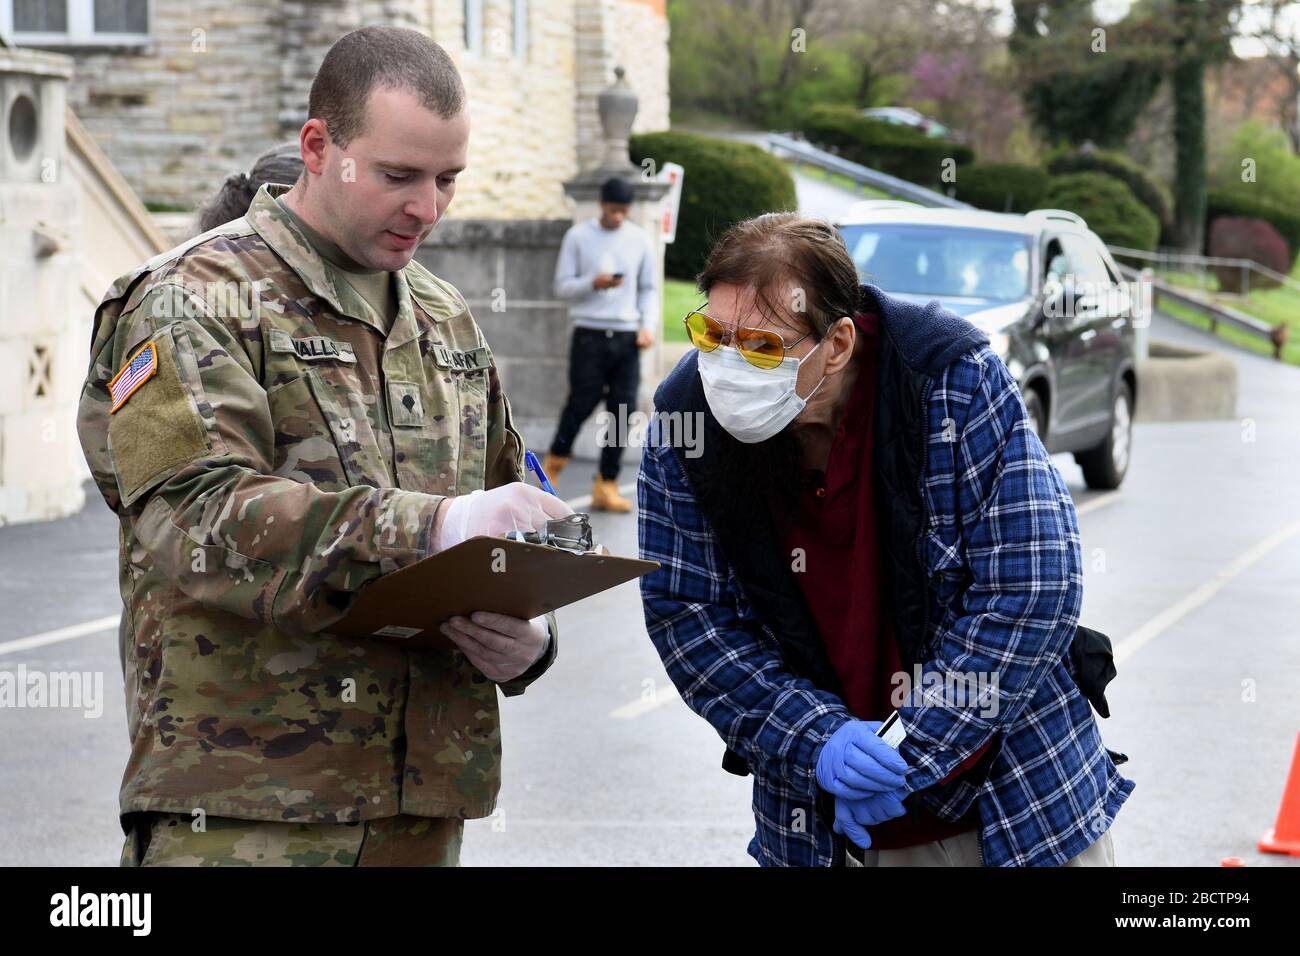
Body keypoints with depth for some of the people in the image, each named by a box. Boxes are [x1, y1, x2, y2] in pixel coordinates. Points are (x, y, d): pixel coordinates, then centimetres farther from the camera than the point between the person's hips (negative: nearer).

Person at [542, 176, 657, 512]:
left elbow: (648, 289, 14)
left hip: (626, 336, 2)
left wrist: (648, 325, -1)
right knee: (582, 403, -6)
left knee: (623, 411, -3)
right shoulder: (578, 236, 2)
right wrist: (593, 283, -15)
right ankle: (554, 461, 19)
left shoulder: (640, 239, 9)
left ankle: (607, 485, 3)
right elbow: (562, 285, 3)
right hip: (589, 335, -2)